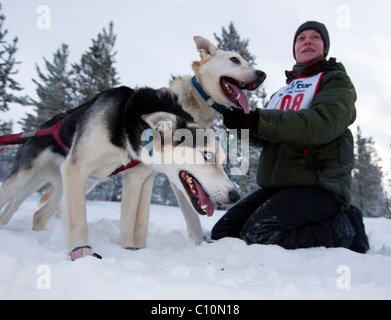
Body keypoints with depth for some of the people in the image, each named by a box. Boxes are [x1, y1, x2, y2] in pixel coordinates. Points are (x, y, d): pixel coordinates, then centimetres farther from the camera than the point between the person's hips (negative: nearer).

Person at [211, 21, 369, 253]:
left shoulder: (337, 80, 5)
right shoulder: (285, 90, 27)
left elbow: (322, 124, -17)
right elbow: (266, 135, 17)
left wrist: (255, 121, -24)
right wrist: (241, 120, -6)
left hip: (318, 183, -7)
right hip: (276, 186, 8)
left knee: (259, 234, -29)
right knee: (222, 233, -5)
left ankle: (344, 227, -6)